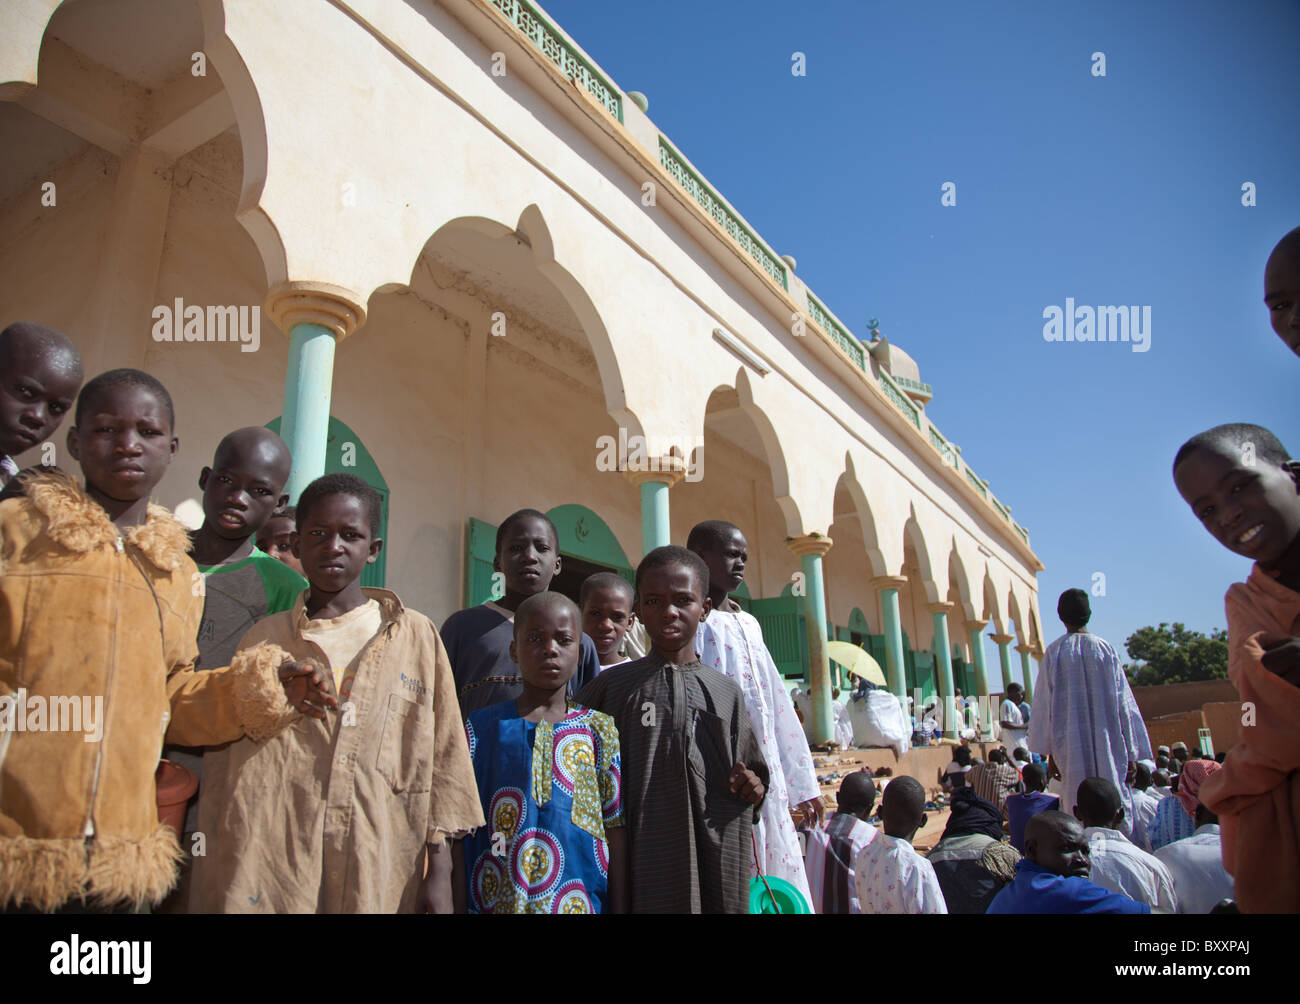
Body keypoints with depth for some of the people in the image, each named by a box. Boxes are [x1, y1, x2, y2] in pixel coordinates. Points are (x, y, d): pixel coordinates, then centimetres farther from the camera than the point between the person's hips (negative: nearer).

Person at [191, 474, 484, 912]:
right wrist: (209, 882, 7)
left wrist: (439, 871, -2)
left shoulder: (417, 636, 2)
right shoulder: (261, 641, 6)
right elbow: (223, 772, 9)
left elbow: (444, 760, 1)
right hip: (266, 879, 1)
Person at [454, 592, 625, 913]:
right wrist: (459, 906, -3)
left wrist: (620, 907, -3)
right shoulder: (481, 727, -1)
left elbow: (616, 832, -1)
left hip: (581, 901, 0)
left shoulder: (600, 730, -1)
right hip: (493, 901, 0)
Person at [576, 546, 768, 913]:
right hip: (649, 865, -2)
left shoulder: (726, 691, 8)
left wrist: (753, 786, -3)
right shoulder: (612, 687, 0)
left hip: (721, 863, 3)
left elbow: (754, 773, 18)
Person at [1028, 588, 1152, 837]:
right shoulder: (1105, 649, 1)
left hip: (1071, 748, -1)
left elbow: (1046, 705, -1)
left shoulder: (1054, 653, -1)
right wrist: (1132, 753, 8)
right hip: (1109, 747, 1)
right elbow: (1124, 702, 2)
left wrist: (1051, 752, 4)